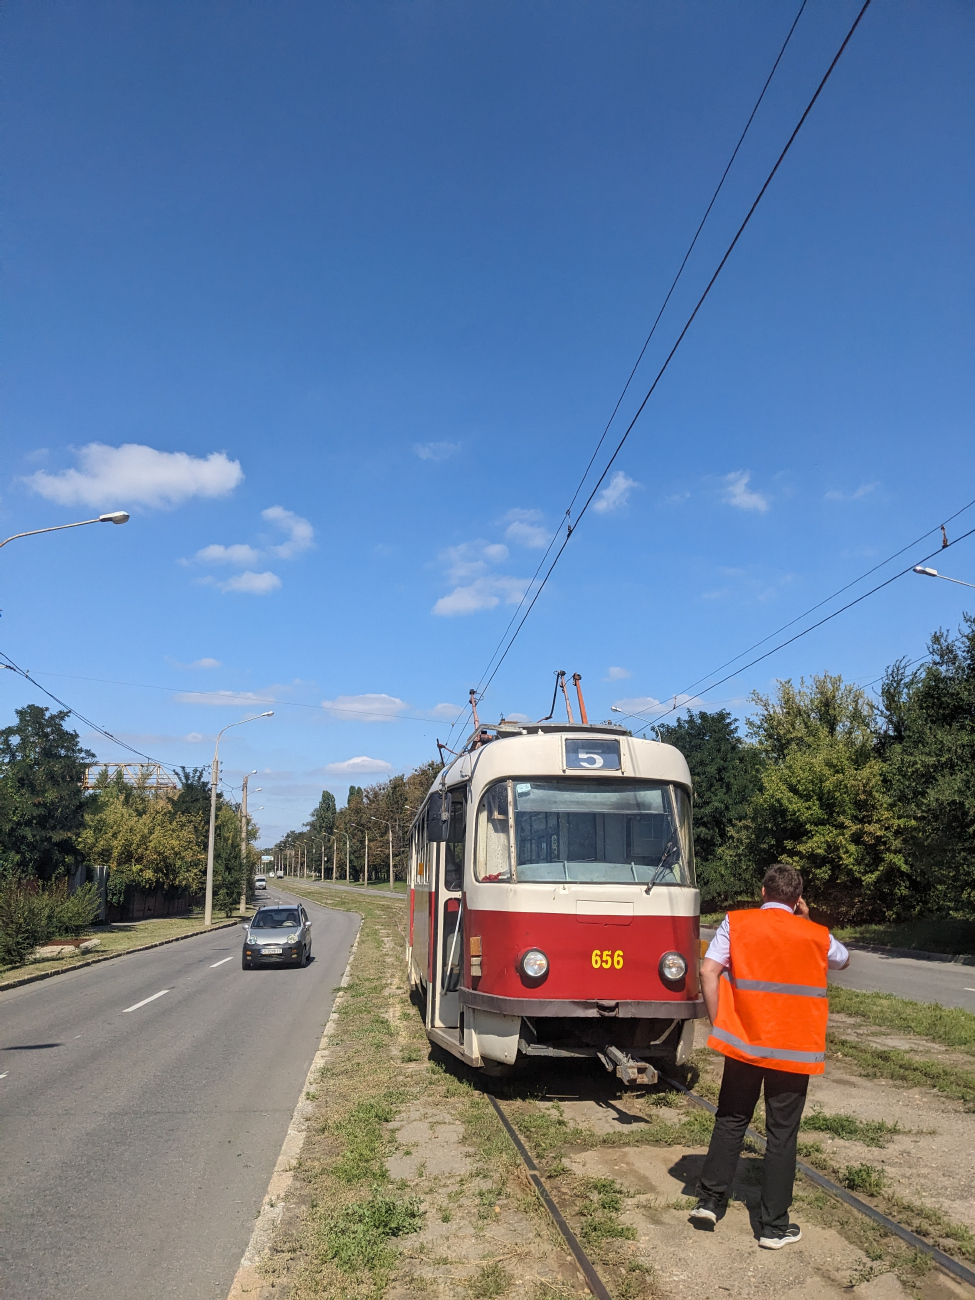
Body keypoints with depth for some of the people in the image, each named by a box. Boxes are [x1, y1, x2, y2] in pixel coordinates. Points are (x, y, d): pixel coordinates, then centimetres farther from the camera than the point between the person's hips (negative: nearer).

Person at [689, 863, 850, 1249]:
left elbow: (708, 972, -14)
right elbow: (843, 960, 20)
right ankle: (774, 1226, 15)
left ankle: (709, 1200, 18)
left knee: (731, 1120, 17)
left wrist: (718, 1024, -5)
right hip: (795, 1049, 0)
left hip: (743, 1042, 1)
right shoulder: (817, 935, -2)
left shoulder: (736, 923, -4)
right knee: (782, 1134, 9)